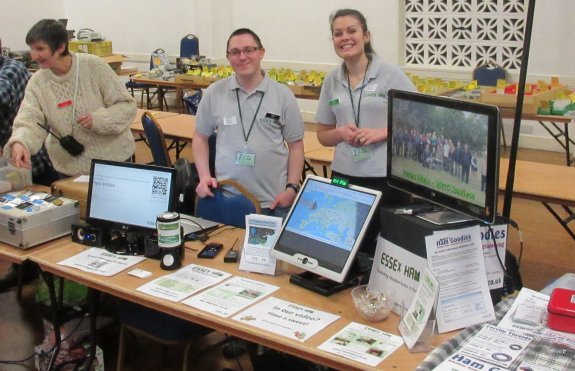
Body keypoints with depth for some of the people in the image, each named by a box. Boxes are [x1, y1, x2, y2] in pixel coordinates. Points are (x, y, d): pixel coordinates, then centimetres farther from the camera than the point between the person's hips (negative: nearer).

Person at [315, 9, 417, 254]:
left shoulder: (391, 75, -4)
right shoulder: (331, 81, 6)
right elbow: (323, 135, 14)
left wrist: (381, 133, -16)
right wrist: (341, 133, -8)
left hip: (386, 177, -3)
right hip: (344, 176, 3)